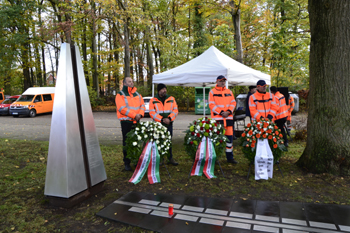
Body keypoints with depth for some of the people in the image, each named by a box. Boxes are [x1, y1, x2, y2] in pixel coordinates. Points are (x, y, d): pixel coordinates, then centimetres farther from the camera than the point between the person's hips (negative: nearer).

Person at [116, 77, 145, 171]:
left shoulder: (137, 94, 15)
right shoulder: (120, 95, -3)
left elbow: (142, 105, 10)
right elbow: (122, 108, -15)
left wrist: (140, 114, -11)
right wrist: (134, 115, -19)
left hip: (136, 121, 5)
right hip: (126, 122, -5)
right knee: (127, 143, -1)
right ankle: (127, 163, 9)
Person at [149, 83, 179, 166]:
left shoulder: (171, 99, 9)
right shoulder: (153, 100, 2)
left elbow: (175, 110, 4)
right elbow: (152, 112, -6)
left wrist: (169, 118, -12)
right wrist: (161, 119, -16)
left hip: (169, 124, 2)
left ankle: (170, 158, 17)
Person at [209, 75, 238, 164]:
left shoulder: (229, 92, 14)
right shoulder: (212, 92, 1)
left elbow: (233, 103, 10)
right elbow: (211, 105, -6)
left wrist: (228, 111, -8)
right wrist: (221, 112, -15)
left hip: (229, 117, 4)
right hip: (217, 118, -4)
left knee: (229, 137, 7)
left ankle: (230, 157, 18)